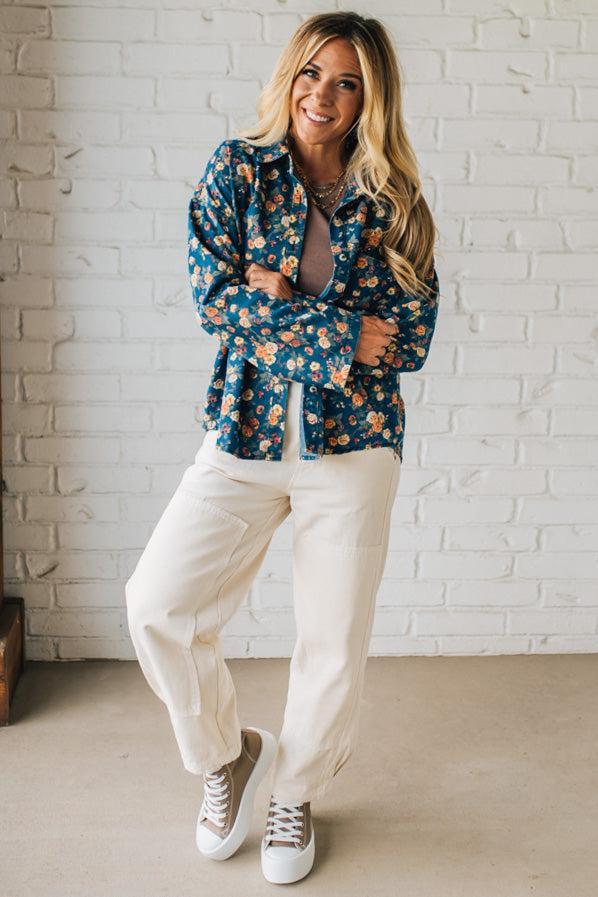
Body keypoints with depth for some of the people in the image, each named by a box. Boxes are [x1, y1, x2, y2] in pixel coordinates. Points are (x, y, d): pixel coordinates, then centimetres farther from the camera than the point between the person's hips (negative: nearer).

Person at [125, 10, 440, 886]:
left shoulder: (395, 206, 2)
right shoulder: (237, 168, 2)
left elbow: (411, 339, -5)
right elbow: (211, 295, -9)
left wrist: (274, 305, -12)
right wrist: (342, 333, -15)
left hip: (354, 444, 0)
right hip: (245, 435, 0)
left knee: (334, 643, 6)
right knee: (157, 602, -10)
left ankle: (296, 791, 34)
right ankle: (228, 752, 20)